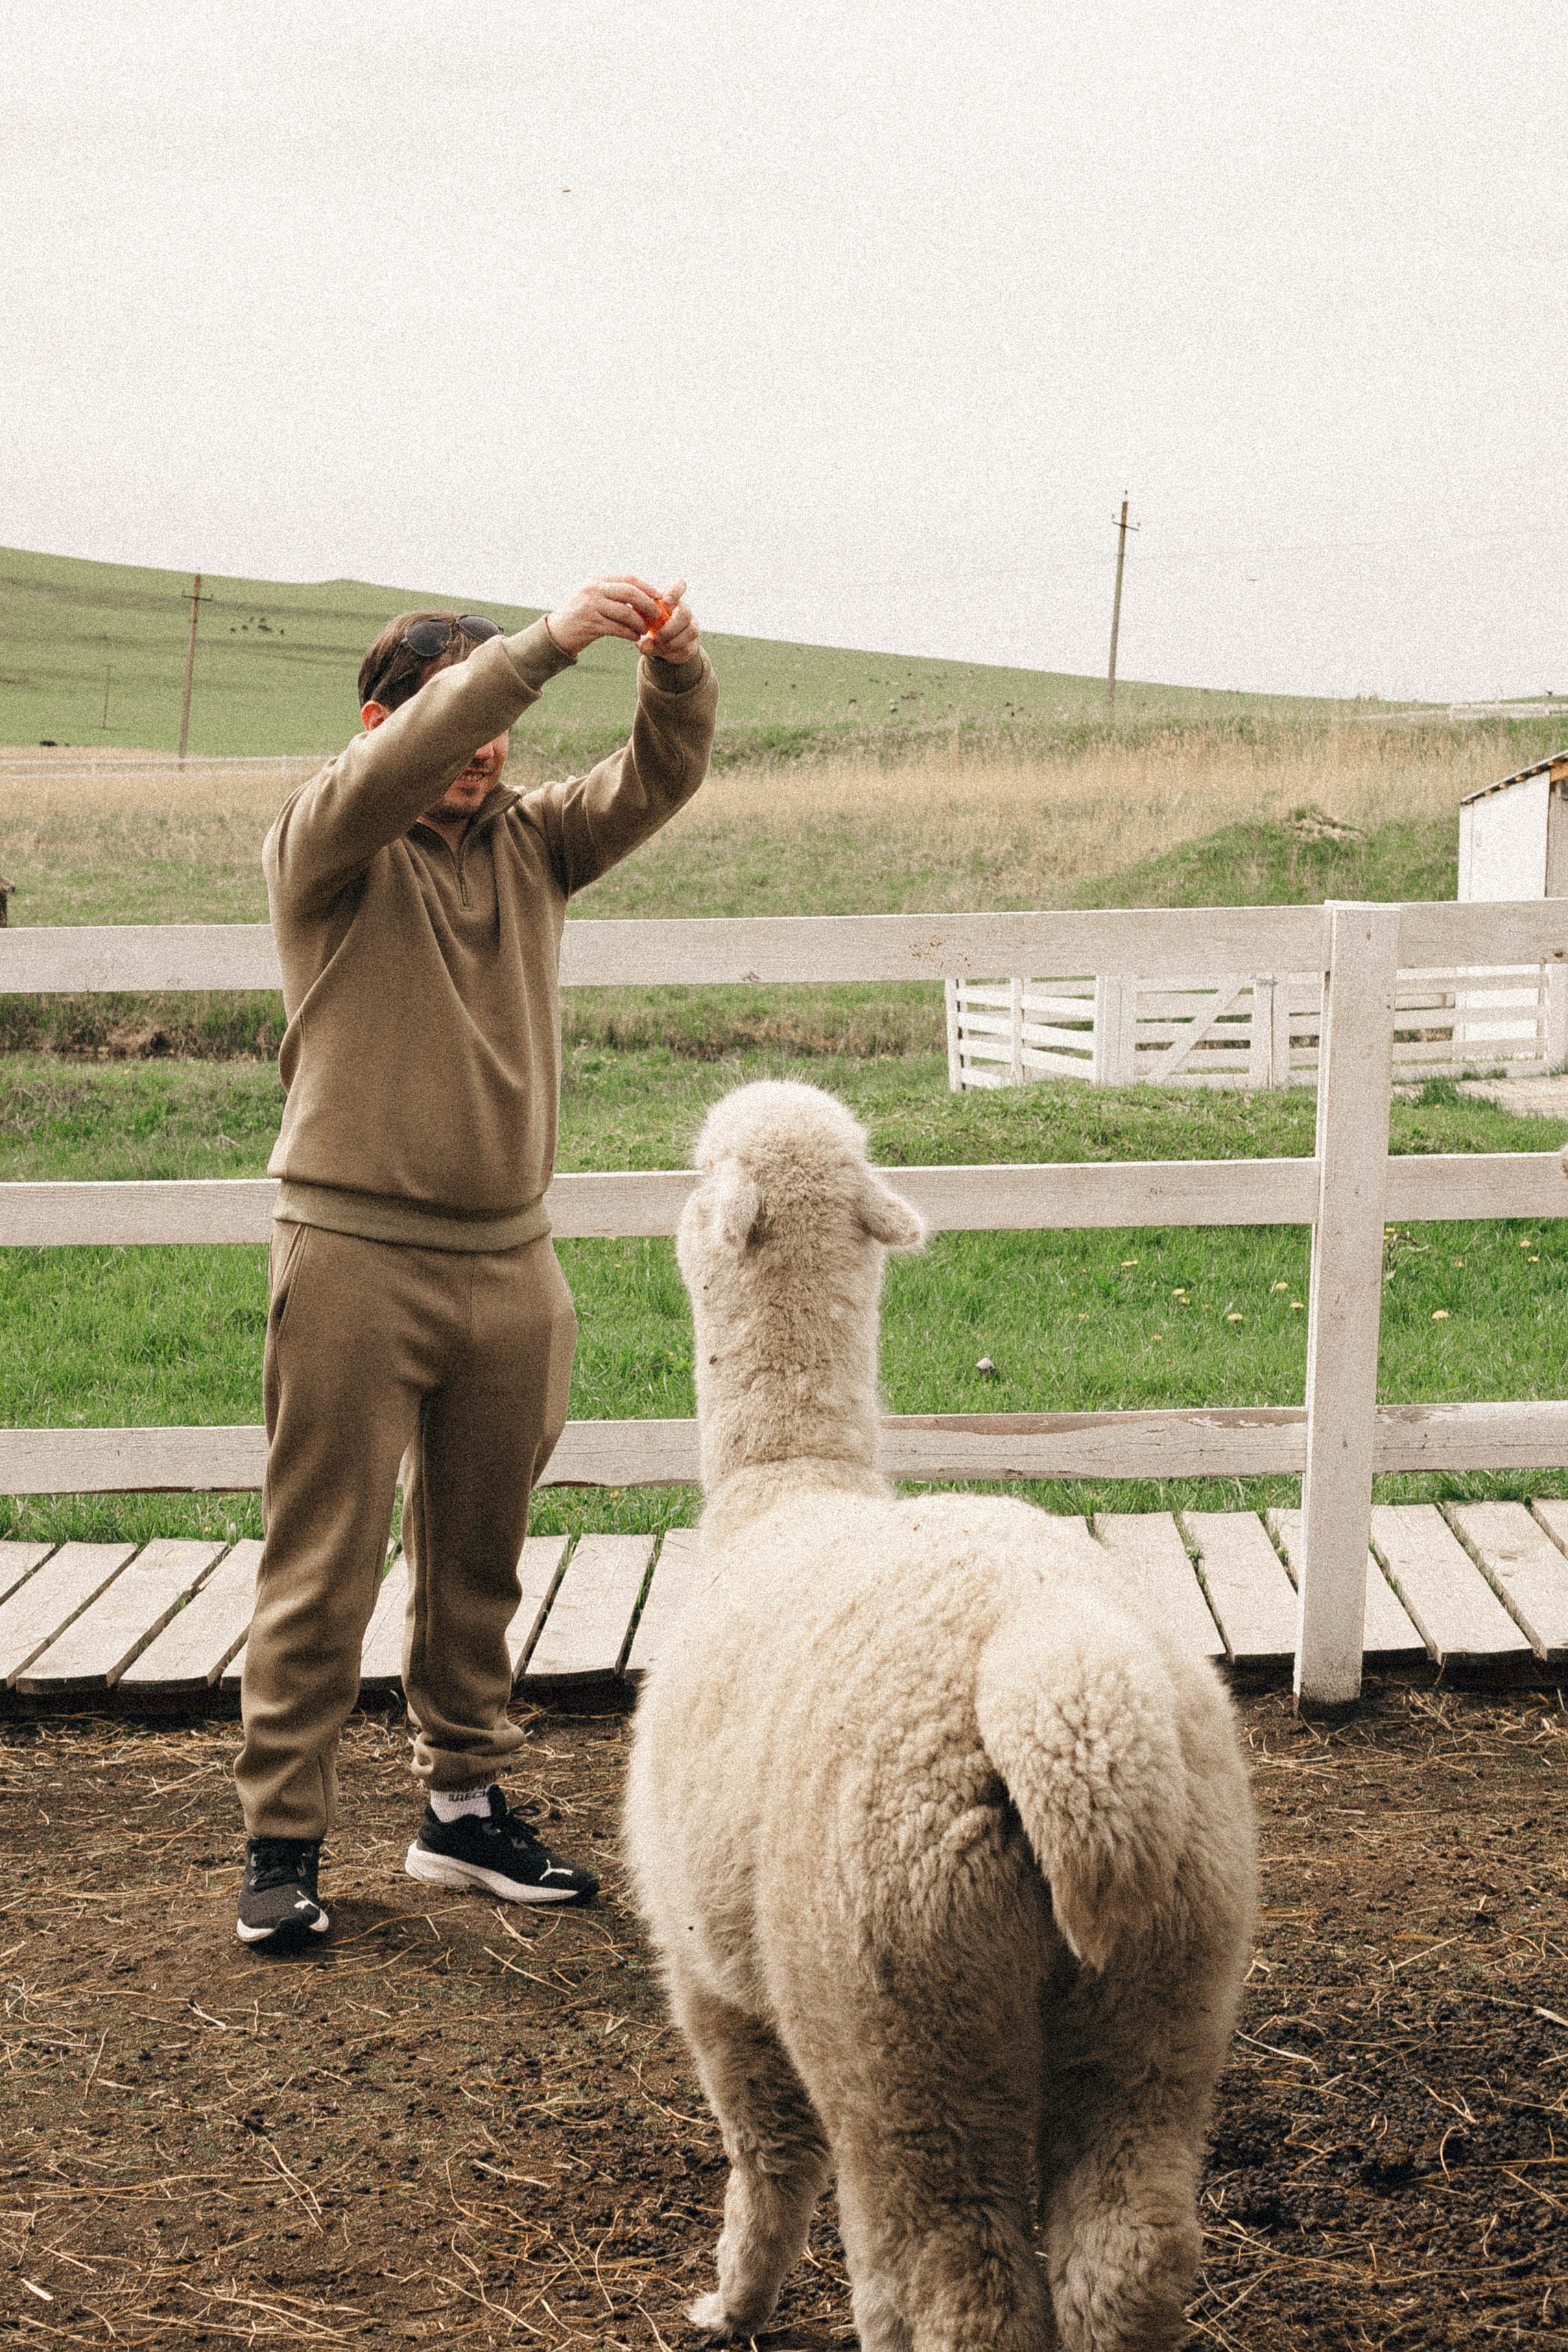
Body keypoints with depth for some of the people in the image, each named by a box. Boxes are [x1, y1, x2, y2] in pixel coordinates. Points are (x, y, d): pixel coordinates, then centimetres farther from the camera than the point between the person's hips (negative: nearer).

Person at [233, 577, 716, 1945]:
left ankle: (466, 1806, 27)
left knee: (479, 1566, 14)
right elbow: (396, 772, -23)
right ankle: (283, 1838, 10)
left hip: (509, 1263, 5)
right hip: (358, 1255, -5)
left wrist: (678, 674, -22)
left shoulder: (531, 844, 11)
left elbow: (658, 781, -1)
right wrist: (544, 644, -32)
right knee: (323, 1569, 0)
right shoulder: (324, 848, -3)